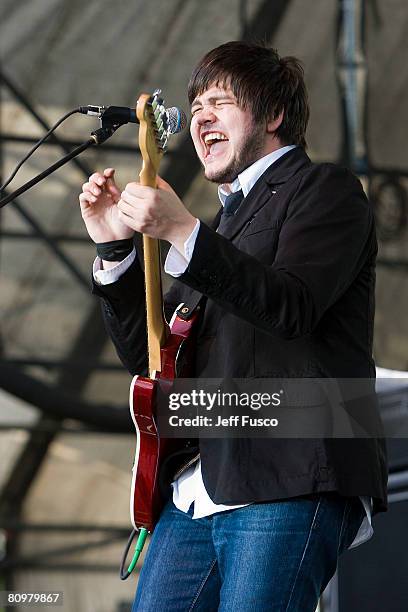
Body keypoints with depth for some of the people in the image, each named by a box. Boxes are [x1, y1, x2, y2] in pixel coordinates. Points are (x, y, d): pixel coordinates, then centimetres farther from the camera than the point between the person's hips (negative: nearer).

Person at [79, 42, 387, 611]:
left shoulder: (326, 189, 5)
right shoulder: (225, 222, 28)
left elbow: (293, 305, -14)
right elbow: (149, 358, 23)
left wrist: (181, 232, -19)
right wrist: (116, 247, 11)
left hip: (289, 484, -8)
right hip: (194, 494, 8)